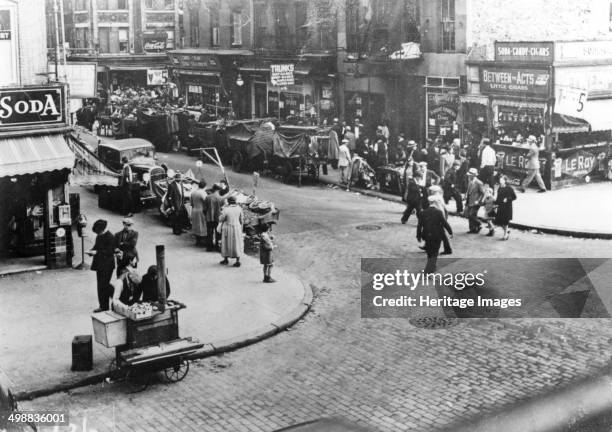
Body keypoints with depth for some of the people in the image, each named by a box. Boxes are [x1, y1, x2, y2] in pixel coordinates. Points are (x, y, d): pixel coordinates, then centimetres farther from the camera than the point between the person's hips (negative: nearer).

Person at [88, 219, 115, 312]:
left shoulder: (110, 237, -17)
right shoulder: (99, 236, 9)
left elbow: (109, 252, -20)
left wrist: (96, 252, -23)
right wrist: (92, 251, -1)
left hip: (107, 265, -9)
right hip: (99, 264, 9)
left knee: (104, 285, -6)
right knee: (100, 285, 15)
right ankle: (103, 306, 26)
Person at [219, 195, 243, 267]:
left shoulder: (225, 209, -16)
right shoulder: (239, 208, -6)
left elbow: (220, 219, -7)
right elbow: (241, 220, 1)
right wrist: (241, 229, 12)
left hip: (227, 229, -3)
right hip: (237, 228, 3)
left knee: (226, 243, 15)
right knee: (237, 244, 9)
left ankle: (226, 259, 26)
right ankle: (238, 261, 2)